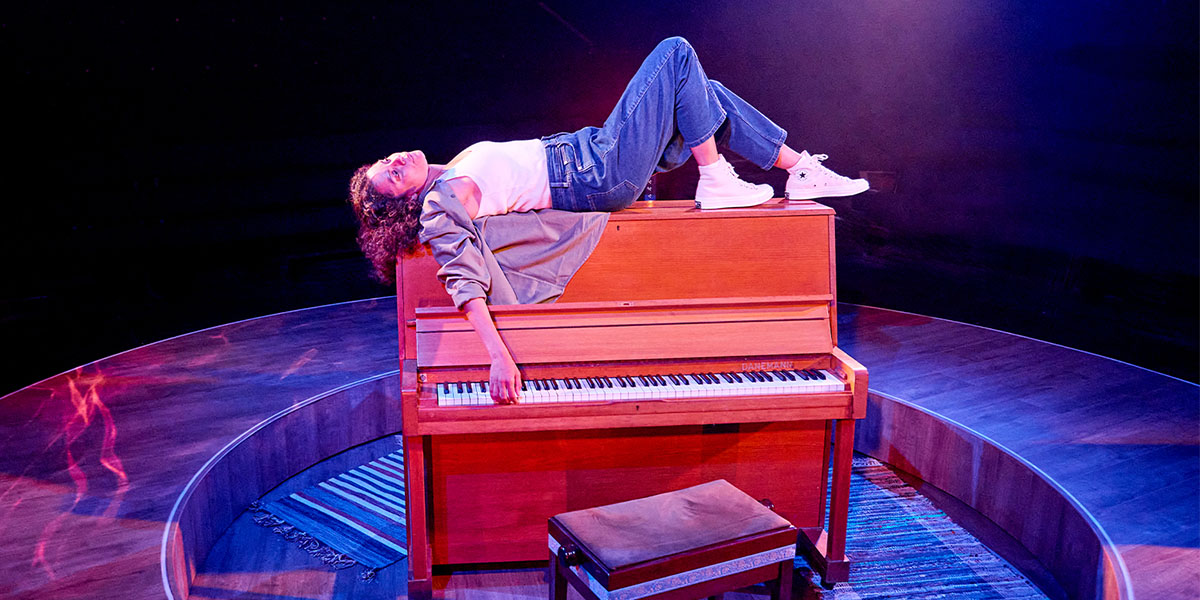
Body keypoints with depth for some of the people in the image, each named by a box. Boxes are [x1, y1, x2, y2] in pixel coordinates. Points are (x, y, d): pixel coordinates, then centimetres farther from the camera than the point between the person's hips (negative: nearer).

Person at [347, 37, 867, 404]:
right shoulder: (441, 205, -17)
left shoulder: (449, 176, 11)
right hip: (605, 173, -9)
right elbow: (465, 282, -30)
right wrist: (499, 356, -43)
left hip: (591, 151, 9)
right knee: (676, 52, -10)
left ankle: (801, 171, 19)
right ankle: (716, 183, -2)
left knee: (709, 95, 10)